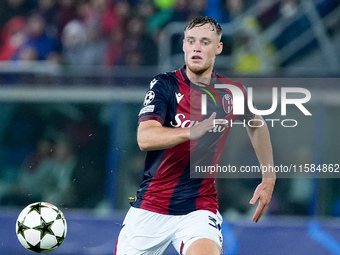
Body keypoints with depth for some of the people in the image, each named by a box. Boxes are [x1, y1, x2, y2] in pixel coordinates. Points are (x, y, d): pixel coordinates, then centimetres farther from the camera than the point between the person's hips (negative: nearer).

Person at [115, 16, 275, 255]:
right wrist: (192, 131, -38)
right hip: (150, 207, 0)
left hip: (199, 210, 0)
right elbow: (145, 138, -22)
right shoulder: (165, 85, -7)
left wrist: (268, 180, 22)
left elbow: (257, 125, 24)